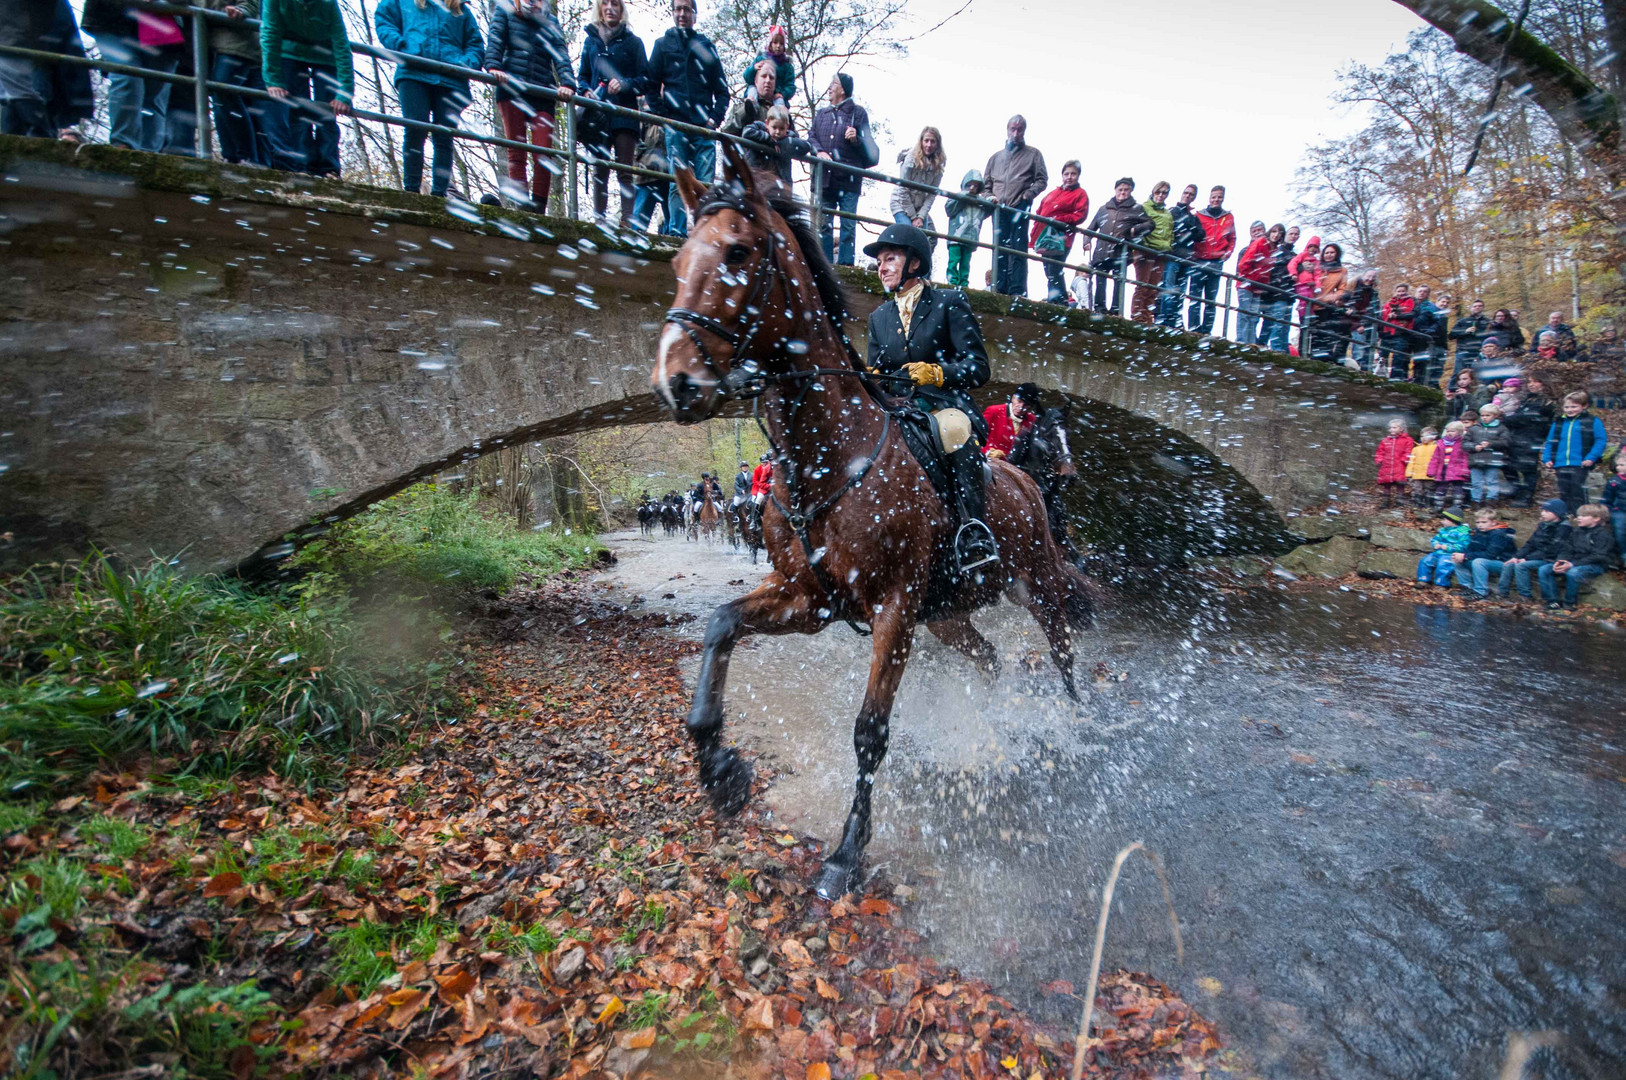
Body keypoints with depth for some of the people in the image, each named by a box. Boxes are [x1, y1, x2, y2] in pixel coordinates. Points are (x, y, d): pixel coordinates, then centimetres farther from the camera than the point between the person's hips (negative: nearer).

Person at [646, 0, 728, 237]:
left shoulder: (707, 46, 20)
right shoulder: (663, 44, 17)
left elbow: (722, 90, 17)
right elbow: (650, 85, 12)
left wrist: (715, 118, 1)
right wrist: (663, 115, -2)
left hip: (704, 127, 1)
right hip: (675, 124, -1)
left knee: (706, 183, -9)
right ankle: (678, 232, -11)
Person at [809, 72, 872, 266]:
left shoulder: (858, 112, 9)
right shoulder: (821, 113, 21)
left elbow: (868, 145, 7)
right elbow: (811, 137, 12)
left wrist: (856, 139, -14)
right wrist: (819, 151, -8)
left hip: (849, 178, -4)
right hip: (824, 177, 4)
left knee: (848, 224, -7)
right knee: (824, 223, 3)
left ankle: (846, 263, -7)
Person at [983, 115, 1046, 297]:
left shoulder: (1033, 154, 14)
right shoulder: (996, 156, 24)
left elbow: (1042, 180, 6)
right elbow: (986, 183, 24)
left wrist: (1027, 195, -10)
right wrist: (990, 197, 3)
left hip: (1020, 208, -3)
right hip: (999, 209, 4)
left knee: (1017, 249, -11)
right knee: (999, 249, 0)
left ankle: (1017, 291, -15)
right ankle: (999, 289, 1)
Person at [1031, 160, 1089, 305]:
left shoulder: (1080, 194, 4)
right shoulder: (1054, 192, 23)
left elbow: (1081, 215, -8)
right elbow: (1040, 211, 24)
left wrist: (1058, 220, -17)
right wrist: (1036, 231, 9)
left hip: (1060, 239, -7)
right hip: (1045, 237, 7)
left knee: (1054, 272, -17)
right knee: (1049, 271, 9)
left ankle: (1060, 300, -17)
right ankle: (1053, 299, 15)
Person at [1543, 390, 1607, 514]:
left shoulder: (1593, 422, -1)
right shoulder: (1558, 422, 11)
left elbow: (1601, 440, -5)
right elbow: (1550, 442, 15)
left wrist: (1591, 458, -16)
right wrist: (1547, 458, 5)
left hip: (1580, 465, -4)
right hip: (1561, 465, 4)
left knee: (1578, 494, -2)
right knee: (1564, 494, 10)